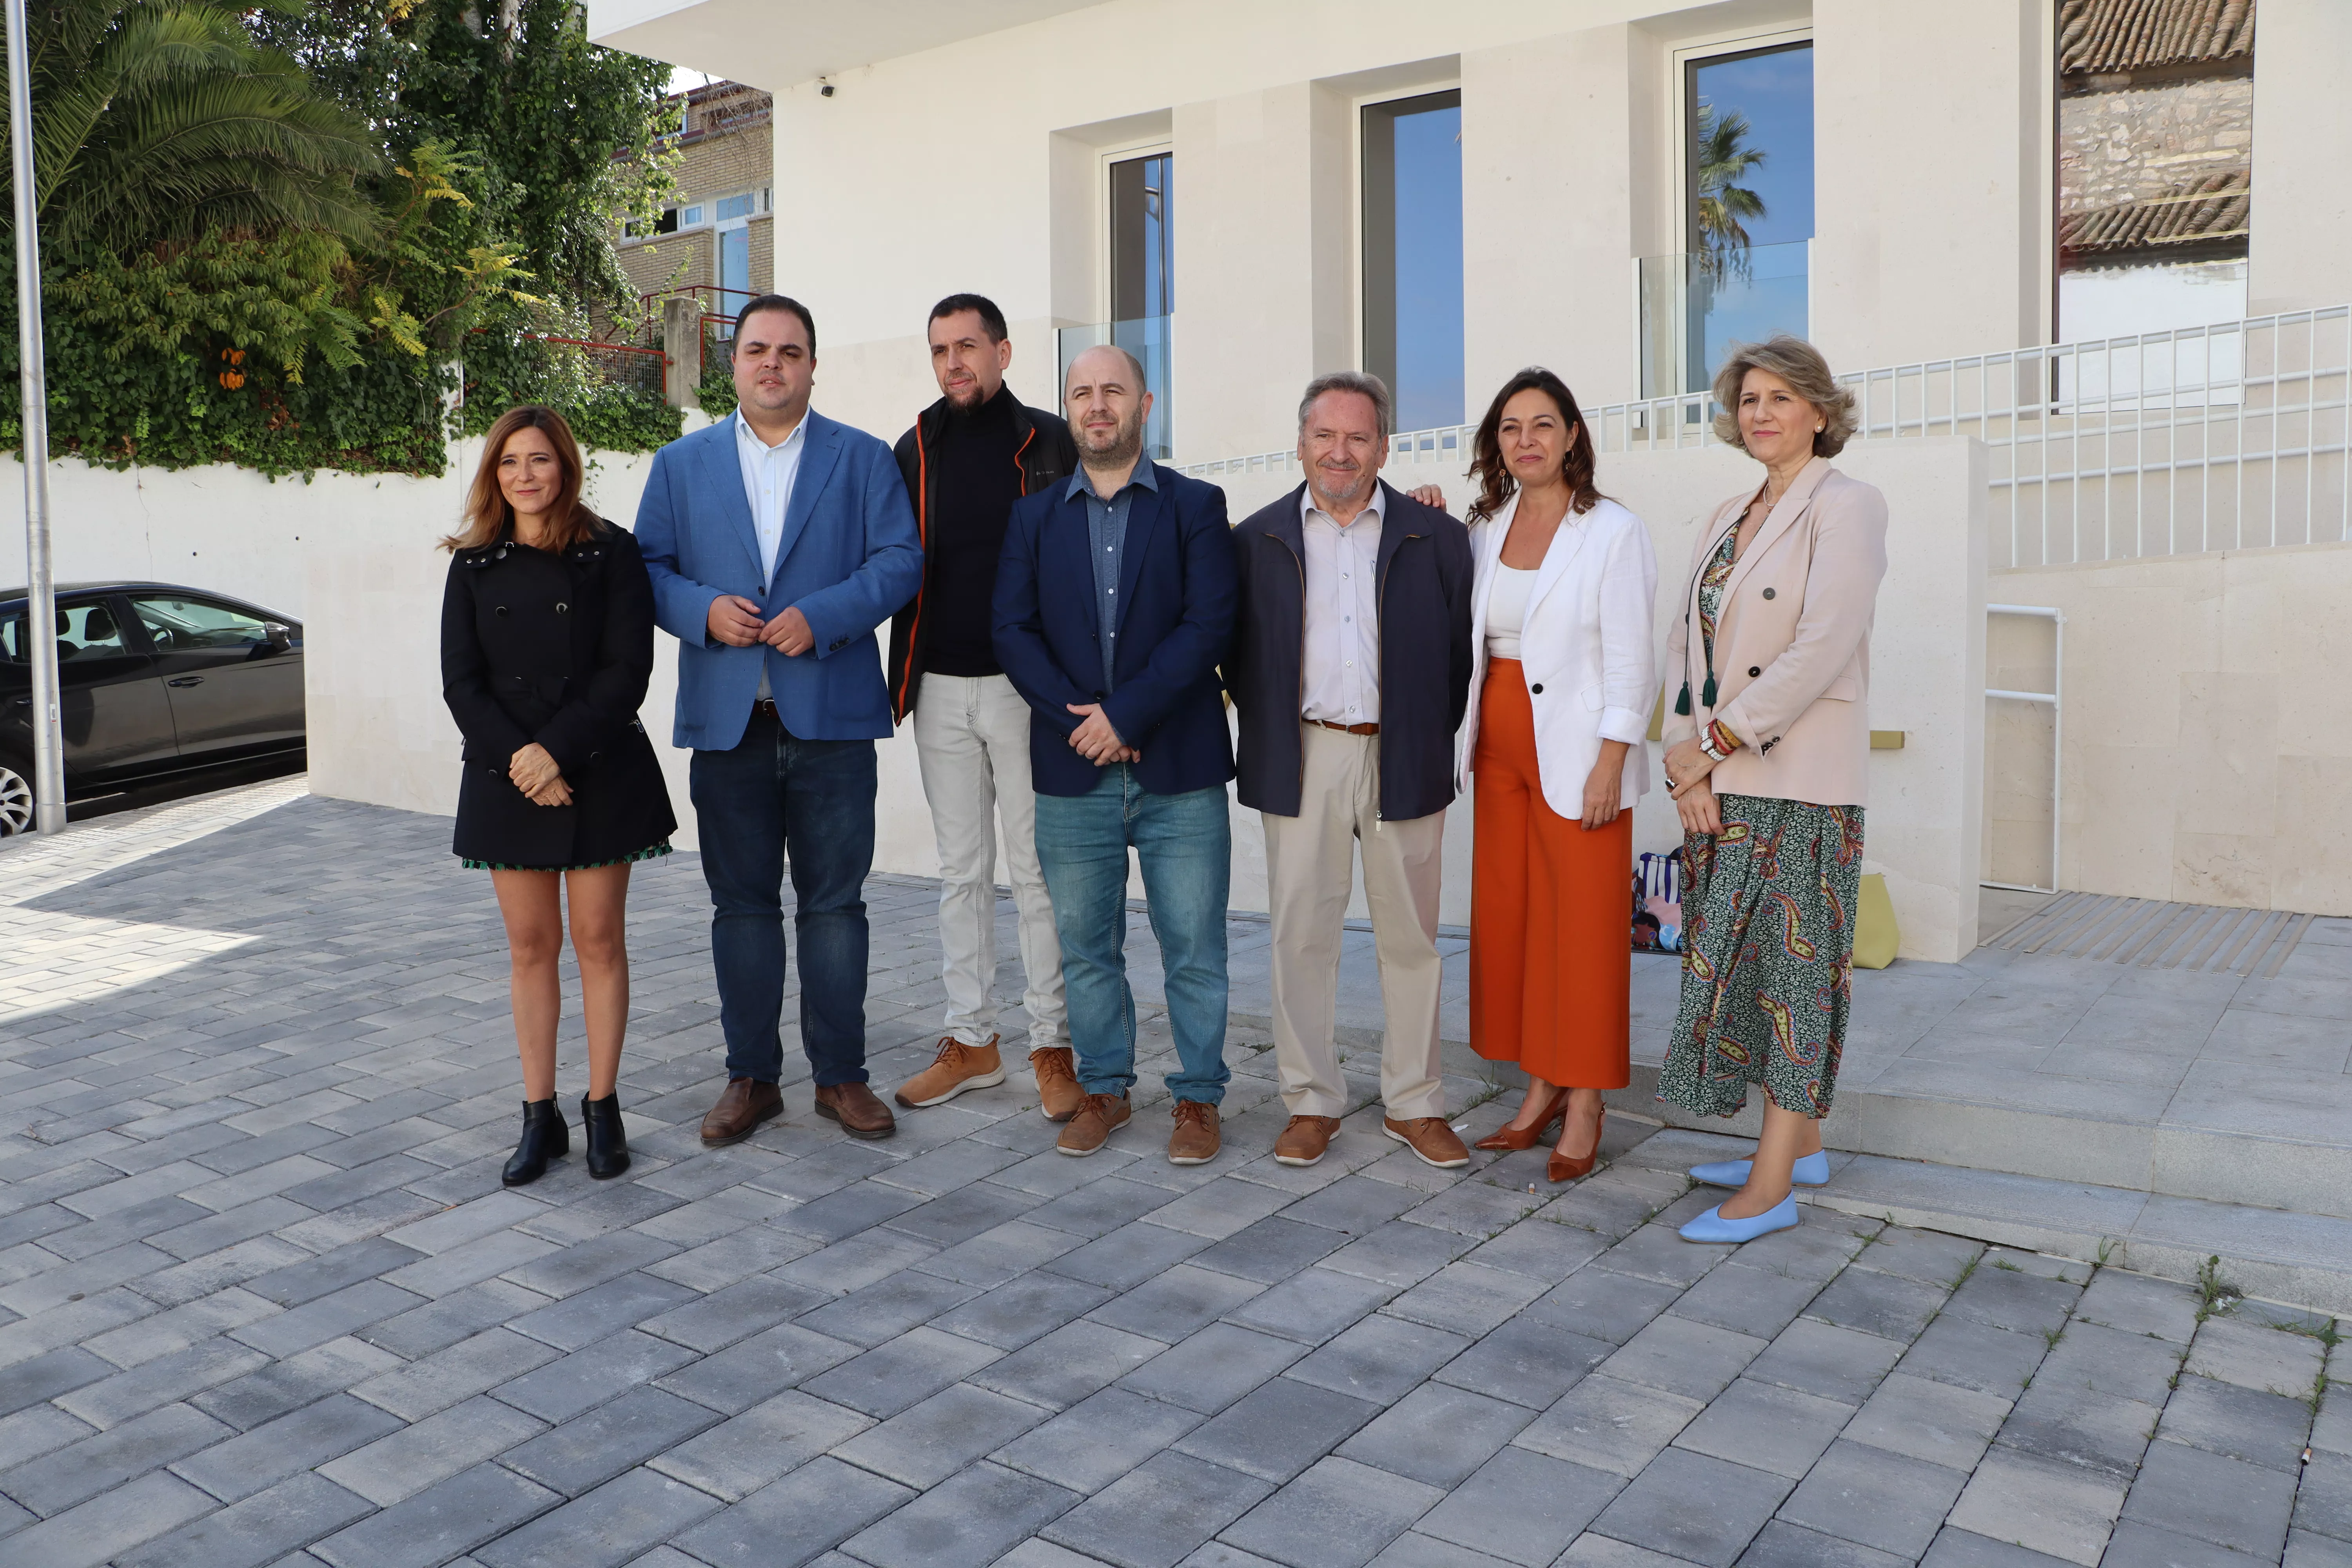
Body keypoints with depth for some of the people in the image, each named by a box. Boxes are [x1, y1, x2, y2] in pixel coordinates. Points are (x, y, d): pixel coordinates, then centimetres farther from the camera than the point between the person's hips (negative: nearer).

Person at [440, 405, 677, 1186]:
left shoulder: (611, 554, -1)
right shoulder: (474, 566, 7)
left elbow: (627, 670, -8)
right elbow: (462, 684, 2)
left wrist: (557, 750, -17)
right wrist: (519, 762, -13)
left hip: (599, 776, -2)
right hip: (507, 781, 2)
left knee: (599, 941, 3)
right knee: (530, 948, 7)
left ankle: (603, 1110, 14)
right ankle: (540, 1117, 16)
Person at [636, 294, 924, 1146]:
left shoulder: (863, 459, 7)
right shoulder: (681, 464, 12)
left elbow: (901, 560, -2)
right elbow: (648, 567, 9)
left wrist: (822, 617, -15)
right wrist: (703, 610, -11)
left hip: (832, 716, -1)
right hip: (727, 719, 2)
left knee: (834, 901, 4)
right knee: (742, 904, 8)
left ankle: (841, 1074, 16)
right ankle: (750, 1075, 20)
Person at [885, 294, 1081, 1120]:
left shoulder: (1049, 443, 0)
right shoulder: (916, 449, 11)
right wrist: (903, 673, 2)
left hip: (1026, 684, -4)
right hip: (942, 687, 4)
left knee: (1037, 870, 0)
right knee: (962, 871, 10)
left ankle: (1053, 1045, 10)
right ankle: (971, 1041, 20)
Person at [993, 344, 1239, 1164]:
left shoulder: (1195, 505, 3)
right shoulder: (1034, 516, 11)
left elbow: (1207, 626, -7)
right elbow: (1012, 630, 2)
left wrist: (1124, 714, -13)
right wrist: (1077, 717, -11)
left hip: (1179, 770, -2)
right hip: (1072, 771, 3)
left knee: (1193, 946, 3)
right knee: (1084, 945, 11)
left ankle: (1198, 1097, 17)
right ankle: (1104, 1089, 25)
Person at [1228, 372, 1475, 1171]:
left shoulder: (1436, 537, 4)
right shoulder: (1258, 539, 6)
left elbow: (1462, 649, 6)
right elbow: (1239, 656, 9)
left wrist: (1433, 738, 1)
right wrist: (1267, 735, 2)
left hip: (1403, 761, 0)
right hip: (1300, 762, 0)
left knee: (1410, 936, 7)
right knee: (1301, 934, 5)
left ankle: (1414, 1104, 20)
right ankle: (1311, 1102, 18)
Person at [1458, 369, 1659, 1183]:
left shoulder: (1615, 533, -7)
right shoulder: (1488, 527, 10)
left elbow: (1629, 663, -9)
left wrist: (1609, 765, -15)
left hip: (1575, 753, -6)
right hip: (1501, 745, 6)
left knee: (1584, 925, -1)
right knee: (1507, 916, 9)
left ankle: (1585, 1106, 10)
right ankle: (1540, 1090, 21)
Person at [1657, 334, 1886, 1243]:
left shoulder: (1844, 507, -7)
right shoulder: (1730, 518, 16)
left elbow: (1822, 649, -18)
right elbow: (1685, 640, 9)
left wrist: (1717, 740, -14)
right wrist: (1686, 760, -4)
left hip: (1797, 783, -7)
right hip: (1719, 784, 8)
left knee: (1792, 963, -2)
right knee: (1737, 959, 12)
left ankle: (1773, 1187, 5)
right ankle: (1801, 1145, 26)